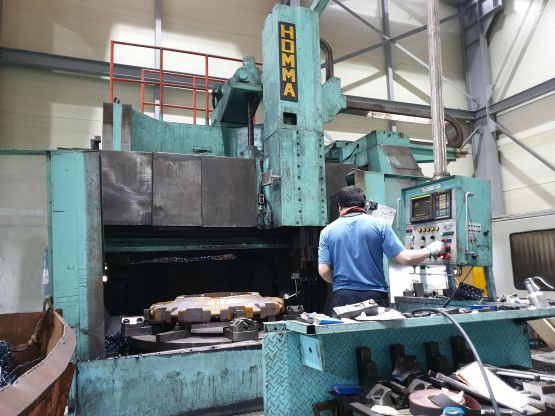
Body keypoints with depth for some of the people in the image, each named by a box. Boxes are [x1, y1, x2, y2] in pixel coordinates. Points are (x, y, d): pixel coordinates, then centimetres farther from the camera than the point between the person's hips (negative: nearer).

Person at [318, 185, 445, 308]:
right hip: (375, 295, 0)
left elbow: (323, 271, -2)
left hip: (343, 296, 1)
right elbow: (406, 259, -5)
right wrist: (430, 250, 13)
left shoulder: (327, 231, 1)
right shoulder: (379, 225, -2)